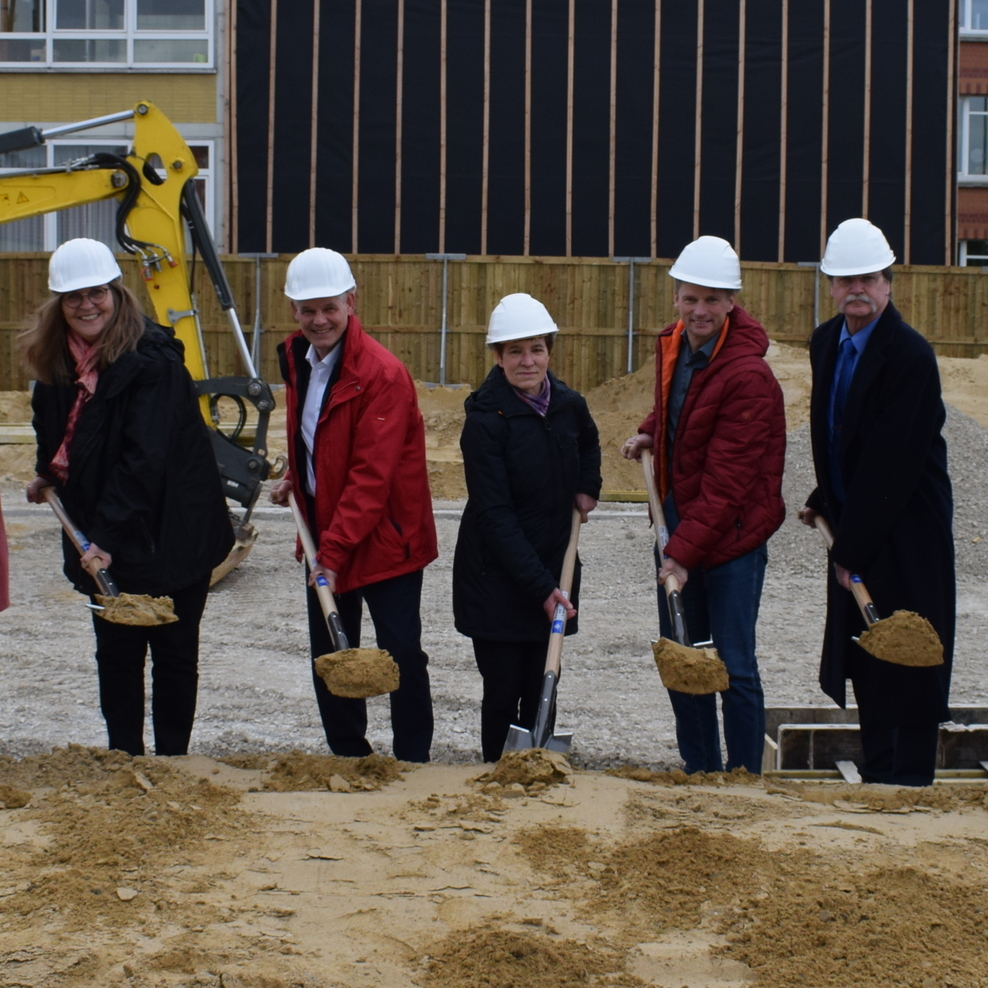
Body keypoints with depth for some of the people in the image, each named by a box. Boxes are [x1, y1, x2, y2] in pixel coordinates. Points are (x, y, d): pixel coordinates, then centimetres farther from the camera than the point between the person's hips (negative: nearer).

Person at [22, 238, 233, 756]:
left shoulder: (151, 362, -19)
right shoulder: (58, 364, 4)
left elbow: (143, 460, -25)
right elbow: (56, 436, 23)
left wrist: (109, 534, -28)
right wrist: (46, 476, 5)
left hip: (168, 534, -6)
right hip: (101, 538, 7)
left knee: (173, 652, 6)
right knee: (115, 653, 11)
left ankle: (172, 761, 16)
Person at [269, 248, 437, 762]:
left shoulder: (382, 374, -19)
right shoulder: (296, 359, 6)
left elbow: (372, 475, -22)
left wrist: (335, 550, -23)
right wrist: (294, 477, 6)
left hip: (384, 537, -7)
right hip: (322, 537, 8)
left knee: (402, 656, -2)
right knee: (328, 657, 12)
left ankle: (412, 765, 10)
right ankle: (348, 760, 25)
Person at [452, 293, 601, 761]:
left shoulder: (568, 405, 1)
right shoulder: (486, 418, -16)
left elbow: (588, 445, 28)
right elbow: (494, 514, -19)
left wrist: (587, 488, 9)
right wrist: (540, 586, -22)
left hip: (554, 567, 5)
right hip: (496, 577, -5)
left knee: (541, 690, 10)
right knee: (503, 689, 1)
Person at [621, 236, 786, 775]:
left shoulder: (749, 376, -20)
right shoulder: (671, 346, 4)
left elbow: (726, 482, -23)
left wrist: (685, 551, -26)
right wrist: (649, 432, 6)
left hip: (731, 535, -8)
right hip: (677, 526, 8)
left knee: (734, 667, -3)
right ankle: (700, 775, 27)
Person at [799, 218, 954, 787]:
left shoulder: (911, 355, -19)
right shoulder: (826, 342, 7)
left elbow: (893, 464, -21)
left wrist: (853, 548, -18)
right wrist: (824, 501, 12)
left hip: (905, 532, -8)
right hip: (855, 525, 8)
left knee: (907, 662, -2)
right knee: (864, 658, 13)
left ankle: (911, 784, 6)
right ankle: (877, 777, 23)